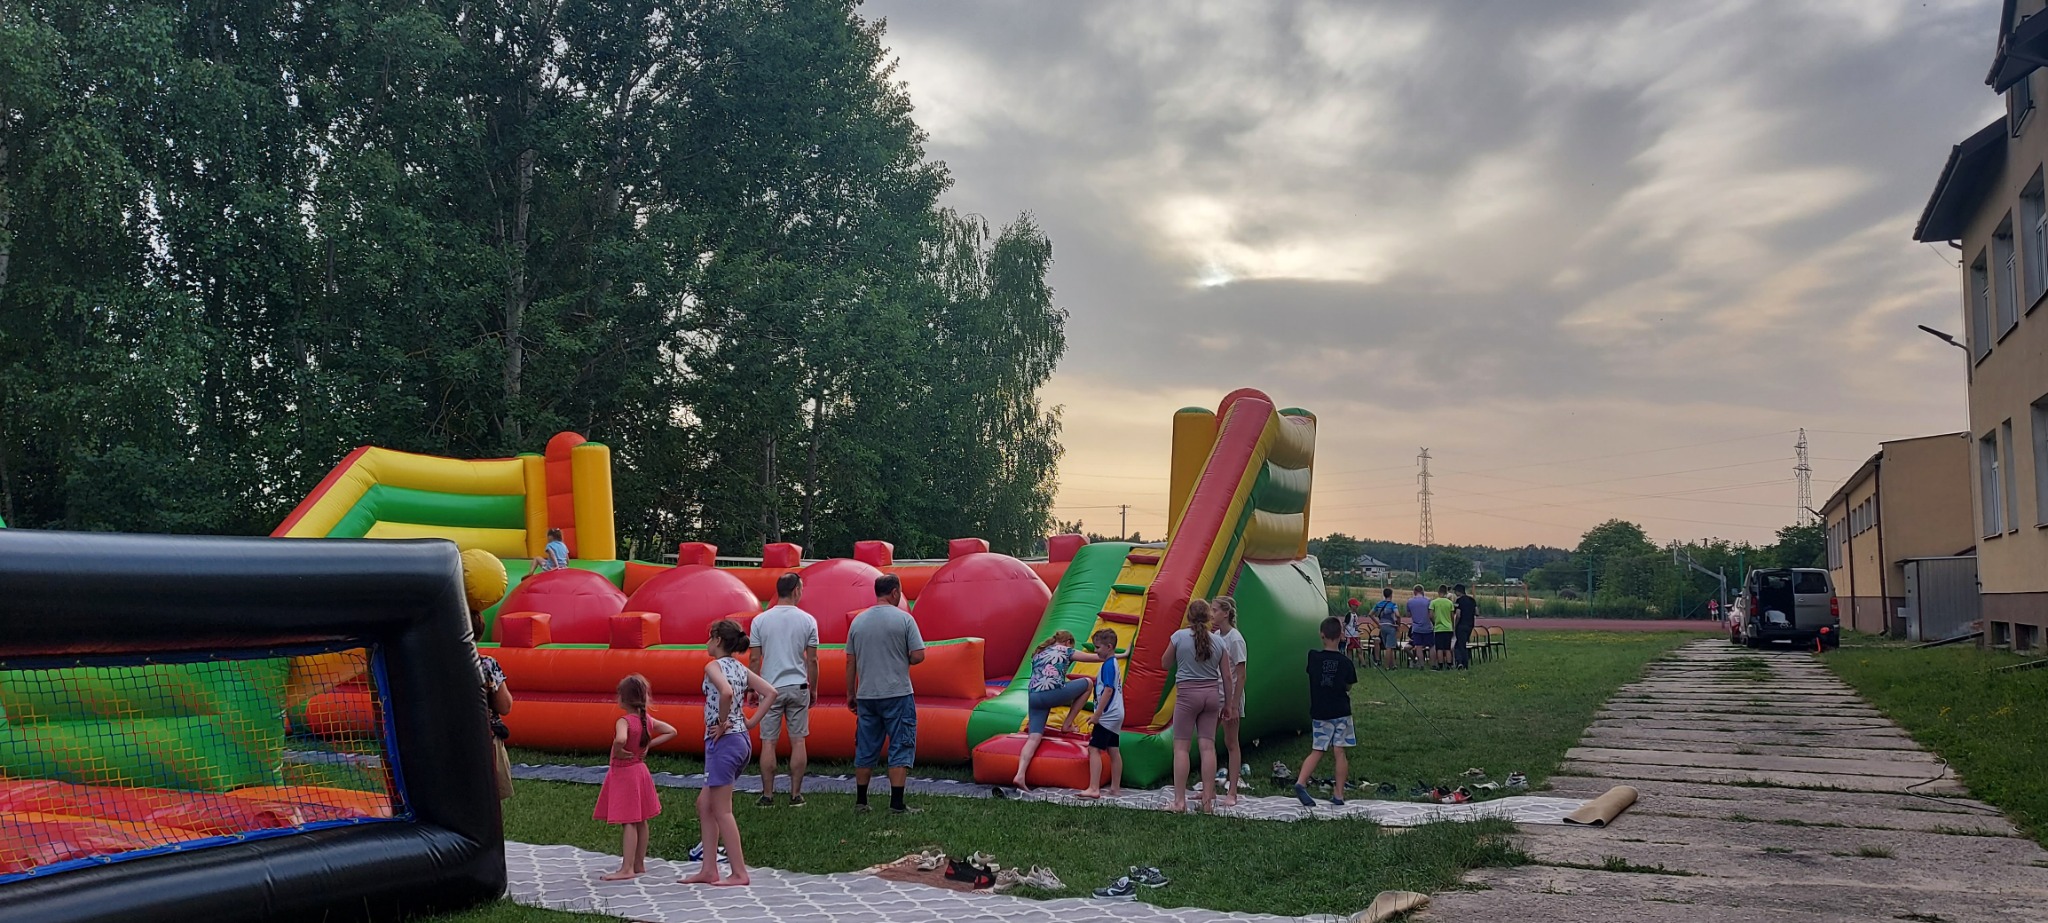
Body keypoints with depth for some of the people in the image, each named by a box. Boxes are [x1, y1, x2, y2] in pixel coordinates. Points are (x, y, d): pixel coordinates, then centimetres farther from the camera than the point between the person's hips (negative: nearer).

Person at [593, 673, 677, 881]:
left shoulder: (624, 721, -20)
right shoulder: (647, 720, 2)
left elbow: (620, 739, -41)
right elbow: (672, 732, 10)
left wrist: (616, 752, -21)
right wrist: (649, 745, 7)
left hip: (623, 773, -8)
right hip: (640, 770, 8)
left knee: (628, 822, -7)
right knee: (640, 821, 12)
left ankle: (627, 869, -7)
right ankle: (639, 865, 21)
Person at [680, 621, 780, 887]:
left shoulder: (713, 666, -10)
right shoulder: (741, 669, 12)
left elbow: (726, 692, -30)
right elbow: (771, 692, 4)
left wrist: (723, 723, -17)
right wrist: (750, 722, 5)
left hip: (723, 742, -9)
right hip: (741, 740, 9)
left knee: (721, 810, 0)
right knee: (704, 804, 16)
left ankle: (739, 873, 2)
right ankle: (708, 869, 17)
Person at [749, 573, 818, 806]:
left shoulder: (760, 620, -3)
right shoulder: (807, 620, -3)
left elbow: (754, 659, -1)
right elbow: (812, 660, 0)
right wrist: (813, 690, 11)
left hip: (770, 688, 0)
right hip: (798, 687, 0)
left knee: (768, 742, 5)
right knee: (798, 742, 7)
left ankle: (767, 795, 8)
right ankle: (796, 794, 9)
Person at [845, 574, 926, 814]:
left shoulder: (858, 621, 6)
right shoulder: (904, 619, -7)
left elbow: (850, 661, 8)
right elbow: (918, 656, -11)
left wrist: (850, 694, 16)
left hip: (866, 695, 5)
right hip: (897, 695, -4)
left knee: (865, 750, 13)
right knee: (901, 748, 1)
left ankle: (860, 801, 18)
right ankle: (897, 804, -3)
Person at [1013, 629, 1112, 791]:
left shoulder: (1038, 653, 28)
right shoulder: (1066, 651, 13)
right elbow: (1098, 657, 16)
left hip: (1034, 697, 5)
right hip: (1053, 693, -5)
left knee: (1034, 738, 1)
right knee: (1087, 683, 17)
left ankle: (1020, 775, -19)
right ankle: (1067, 724, 16)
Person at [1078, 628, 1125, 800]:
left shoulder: (1108, 665, -15)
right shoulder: (1114, 663, 14)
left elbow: (1108, 690, -21)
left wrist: (1097, 714, -18)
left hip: (1108, 715, -10)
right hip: (1116, 715, 10)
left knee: (1094, 749, -11)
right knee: (1114, 751, 13)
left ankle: (1094, 788, -16)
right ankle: (1116, 788, 18)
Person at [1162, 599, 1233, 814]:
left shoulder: (1179, 636, -5)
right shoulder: (1218, 641, 4)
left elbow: (1165, 665, 5)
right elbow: (1226, 676, 8)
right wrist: (1227, 702, 17)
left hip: (1187, 693, -3)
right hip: (1212, 694, 3)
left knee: (1181, 747, 0)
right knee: (1208, 746, 4)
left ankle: (1179, 800, -3)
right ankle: (1207, 800, 5)